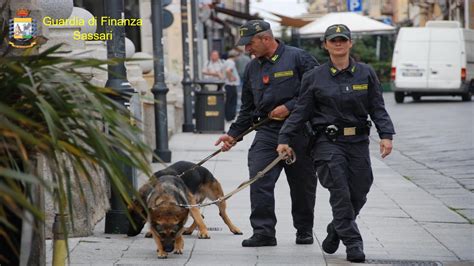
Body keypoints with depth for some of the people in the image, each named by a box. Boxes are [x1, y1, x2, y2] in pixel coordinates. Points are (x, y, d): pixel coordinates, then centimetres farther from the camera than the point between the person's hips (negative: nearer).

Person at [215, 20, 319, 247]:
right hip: (267, 131, 4)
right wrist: (233, 133, 11)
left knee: (302, 184, 7)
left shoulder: (298, 58, -5)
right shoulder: (252, 68, 15)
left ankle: (304, 231, 22)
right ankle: (263, 232, -9)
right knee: (259, 180, -12)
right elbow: (247, 108, 21)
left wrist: (289, 107, -14)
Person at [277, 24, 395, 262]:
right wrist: (285, 139, -1)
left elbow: (378, 109, 7)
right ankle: (352, 243, -4)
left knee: (358, 194, 4)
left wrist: (386, 135, -7)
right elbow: (301, 112, 6)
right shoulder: (314, 77, 4)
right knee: (340, 193, -12)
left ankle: (335, 231, 29)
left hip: (358, 143, 2)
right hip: (328, 142, -2)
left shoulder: (366, 74, 7)